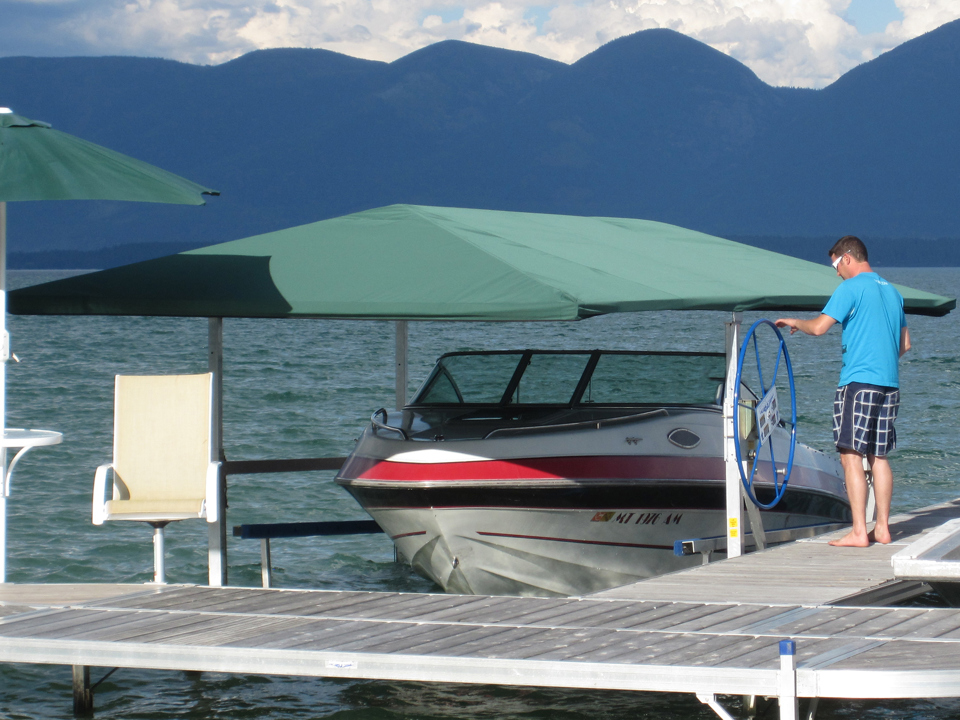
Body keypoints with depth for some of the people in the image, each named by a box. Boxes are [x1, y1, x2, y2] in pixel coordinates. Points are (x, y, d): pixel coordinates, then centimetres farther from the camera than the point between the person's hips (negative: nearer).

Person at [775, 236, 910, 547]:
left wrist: (794, 322, 6)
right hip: (889, 382, 8)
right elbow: (905, 343, 20)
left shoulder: (851, 288, -7)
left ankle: (859, 533, -11)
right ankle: (882, 528, 11)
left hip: (858, 381, -8)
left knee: (851, 457, -7)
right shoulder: (892, 291, 17)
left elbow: (819, 327, -13)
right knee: (878, 457, 12)